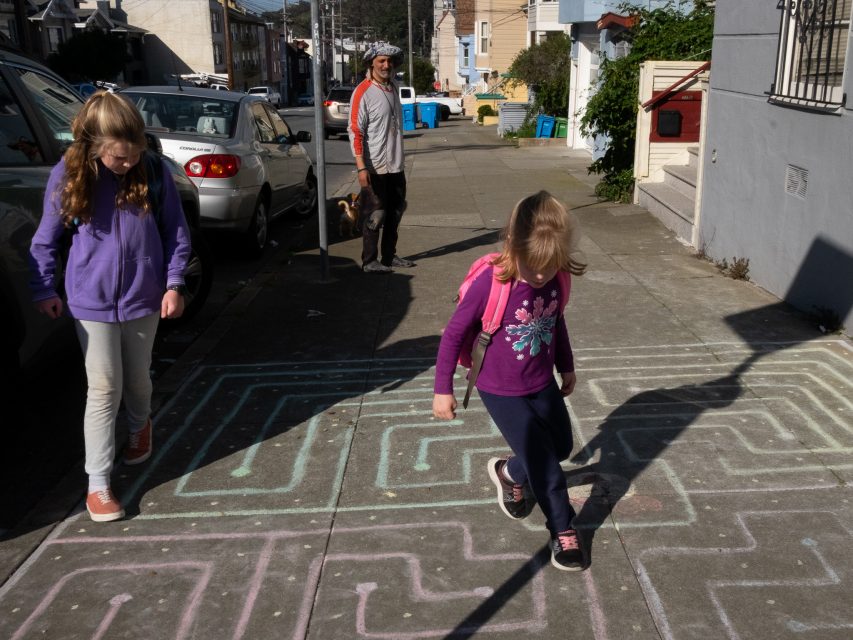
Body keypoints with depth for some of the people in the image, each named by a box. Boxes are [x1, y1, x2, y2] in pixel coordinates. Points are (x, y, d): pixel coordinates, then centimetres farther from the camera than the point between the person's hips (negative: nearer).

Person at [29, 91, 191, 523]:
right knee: (104, 389, -2)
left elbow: (176, 233, 0)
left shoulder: (154, 172, -9)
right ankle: (98, 483, 8)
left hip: (144, 297, 2)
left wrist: (174, 283, -5)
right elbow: (46, 240, 1)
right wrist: (43, 289, 2)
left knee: (137, 379, 18)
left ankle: (140, 426, 50)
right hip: (91, 301, -1)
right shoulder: (67, 176, -10)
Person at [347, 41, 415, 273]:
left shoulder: (392, 88, 11)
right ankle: (369, 261, 10)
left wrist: (399, 157, 18)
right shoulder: (363, 92, -12)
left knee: (395, 211, 15)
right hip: (375, 167, -8)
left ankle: (389, 256, 28)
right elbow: (355, 132, -17)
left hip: (396, 165, 8)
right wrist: (361, 168, -23)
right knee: (375, 215, -1)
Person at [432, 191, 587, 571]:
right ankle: (563, 530, 21)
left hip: (543, 386, 6)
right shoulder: (490, 283, -28)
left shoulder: (555, 281, -12)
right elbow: (454, 332, -17)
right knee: (543, 462, -1)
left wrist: (566, 367, 19)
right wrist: (442, 389, -12)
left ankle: (509, 474, 46)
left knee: (561, 446, 20)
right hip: (501, 393, -6)